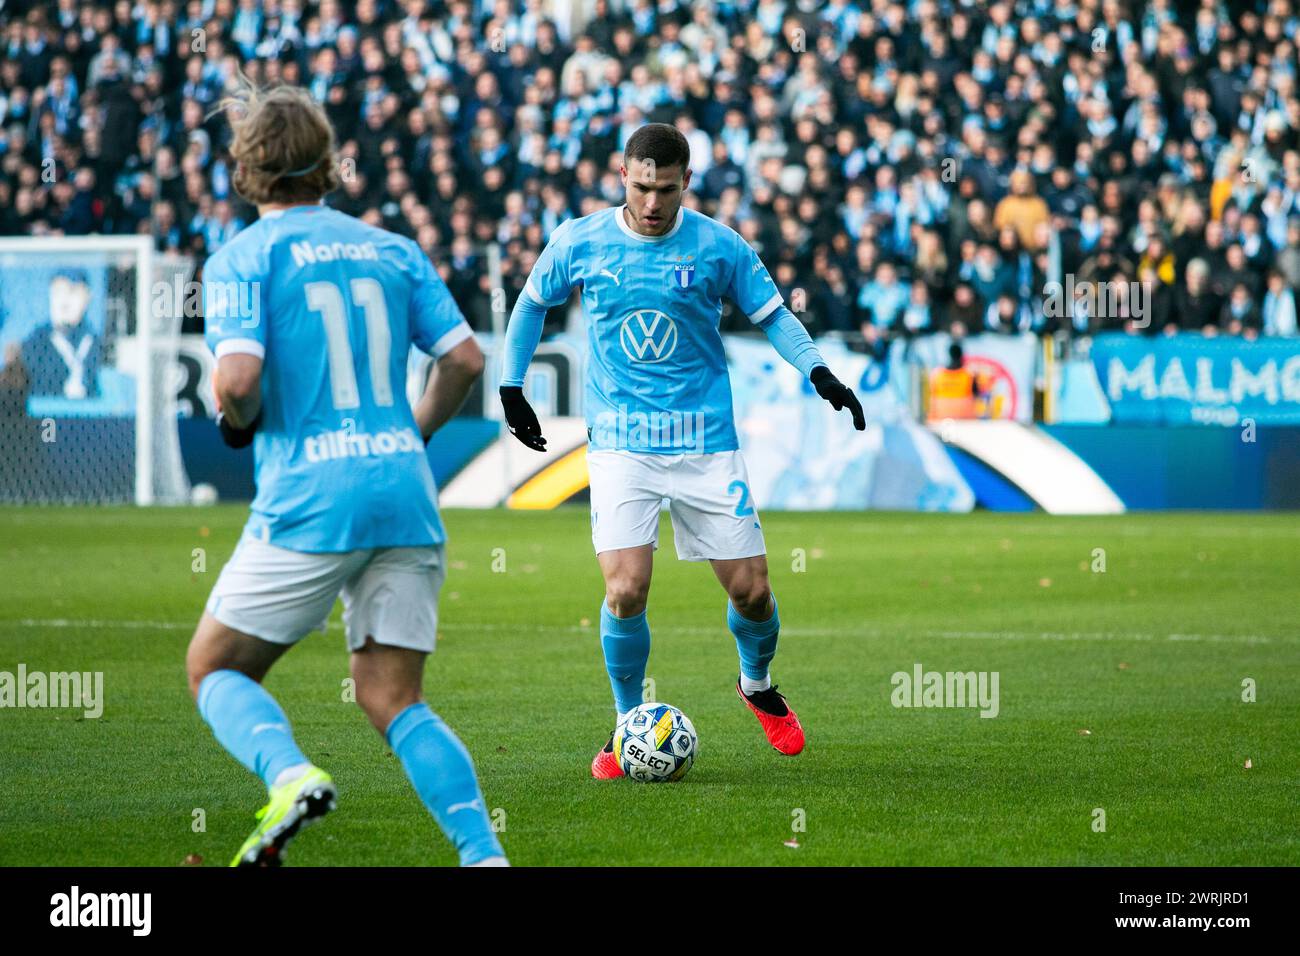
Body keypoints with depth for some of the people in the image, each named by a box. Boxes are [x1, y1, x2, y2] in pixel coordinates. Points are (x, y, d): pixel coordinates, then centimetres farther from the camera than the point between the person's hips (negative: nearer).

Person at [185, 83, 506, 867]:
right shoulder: (391, 249, 14)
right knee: (393, 699, 8)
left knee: (215, 667, 11)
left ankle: (290, 775, -19)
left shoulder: (244, 257, -2)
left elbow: (238, 377, -15)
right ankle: (484, 853, -12)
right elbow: (465, 360, 9)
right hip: (406, 495, 5)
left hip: (308, 504, -5)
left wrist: (238, 422, 6)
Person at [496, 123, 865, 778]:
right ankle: (628, 724, 8)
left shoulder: (719, 247, -3)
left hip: (706, 441, 1)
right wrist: (511, 389, 17)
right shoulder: (580, 243, -1)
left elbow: (773, 317, 7)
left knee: (751, 592, 0)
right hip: (619, 444, -1)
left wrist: (817, 372, -9)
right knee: (626, 592, -16)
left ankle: (757, 685, 33)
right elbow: (532, 304, 17)